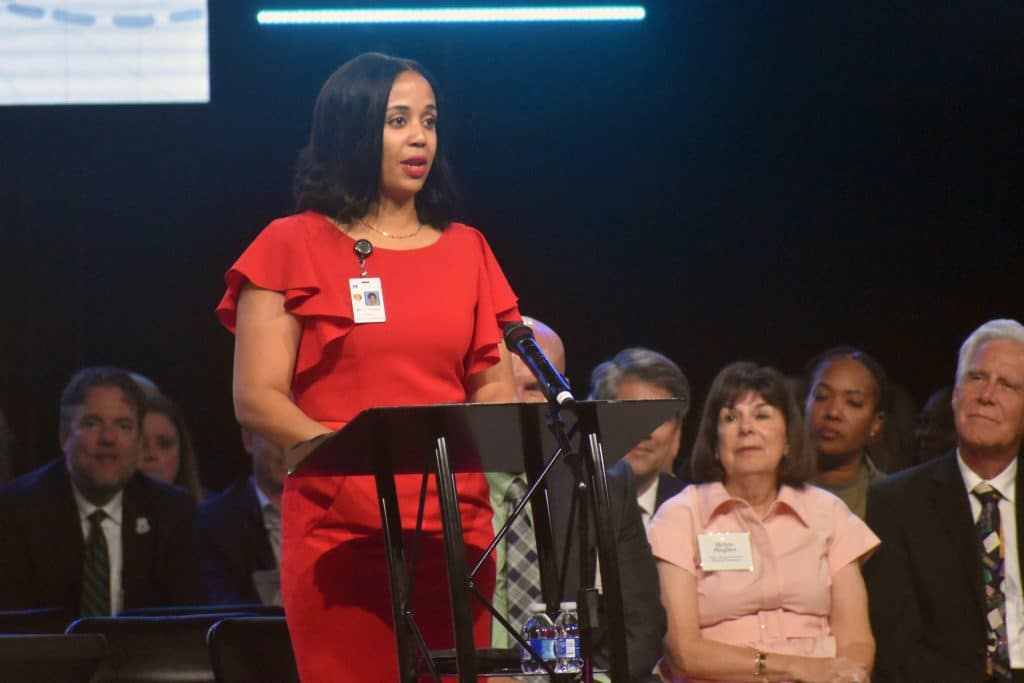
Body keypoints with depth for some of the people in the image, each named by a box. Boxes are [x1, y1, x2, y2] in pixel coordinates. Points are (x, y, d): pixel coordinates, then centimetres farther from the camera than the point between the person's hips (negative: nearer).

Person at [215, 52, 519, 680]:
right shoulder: (294, 247, 3)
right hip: (339, 529, -3)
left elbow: (495, 387, 14)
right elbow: (258, 400, -3)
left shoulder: (466, 251, 15)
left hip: (455, 528, 4)